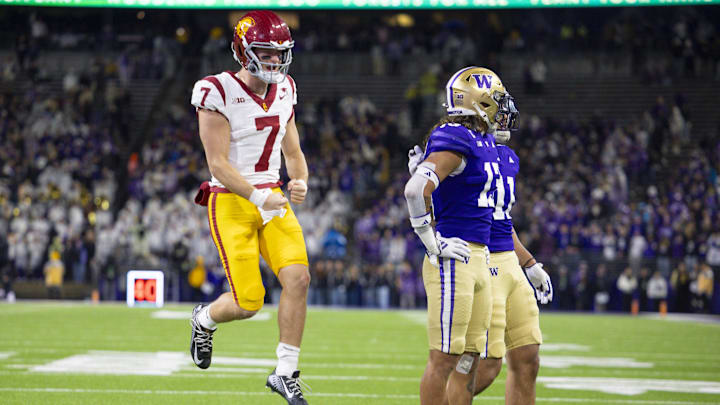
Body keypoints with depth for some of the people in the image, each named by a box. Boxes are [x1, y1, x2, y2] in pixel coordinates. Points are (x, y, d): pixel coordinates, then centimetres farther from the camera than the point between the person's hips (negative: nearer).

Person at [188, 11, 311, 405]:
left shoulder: (284, 91, 7)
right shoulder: (218, 93, -13)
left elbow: (293, 151, 16)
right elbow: (219, 165, -16)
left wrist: (300, 182, -5)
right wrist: (260, 198, -25)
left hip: (273, 199, 6)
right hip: (232, 201, -6)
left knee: (297, 278, -14)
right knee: (249, 303, -8)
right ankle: (204, 319, 29)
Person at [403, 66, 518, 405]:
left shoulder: (484, 142, 16)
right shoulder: (455, 140, -14)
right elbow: (415, 190, -26)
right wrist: (433, 243, -18)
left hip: (477, 260, 9)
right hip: (452, 261, -9)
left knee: (469, 359, 10)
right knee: (445, 358, -6)